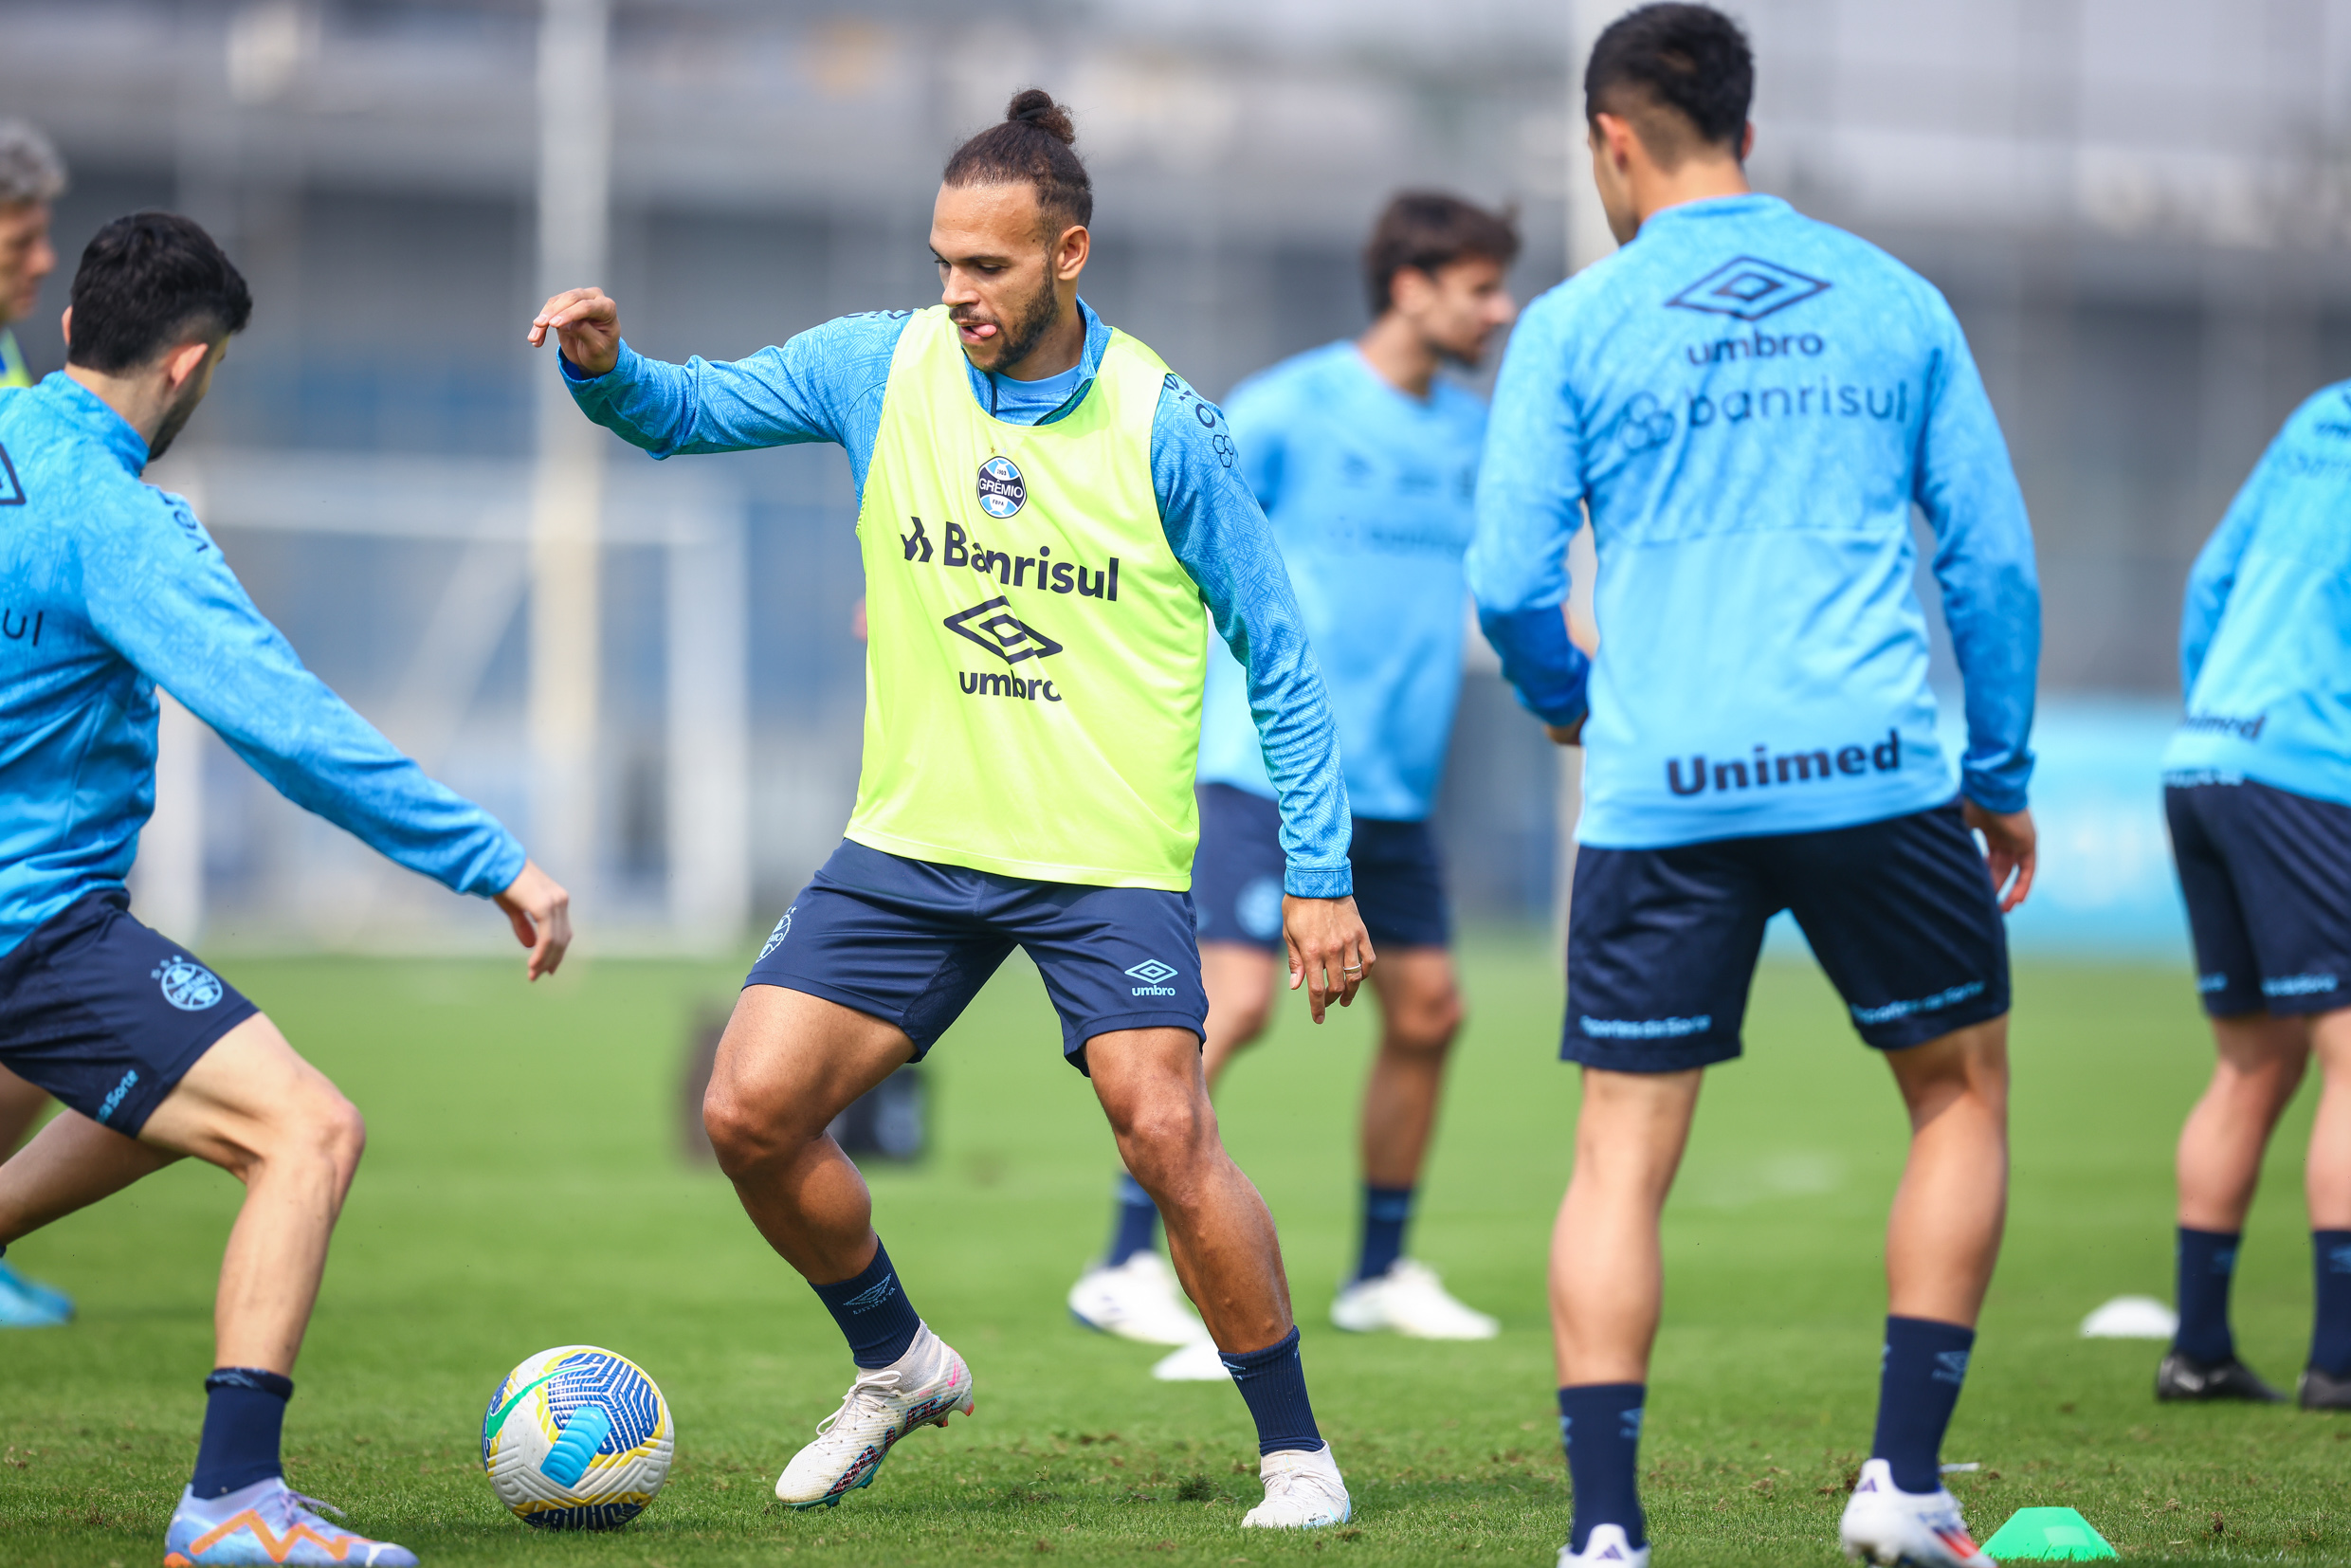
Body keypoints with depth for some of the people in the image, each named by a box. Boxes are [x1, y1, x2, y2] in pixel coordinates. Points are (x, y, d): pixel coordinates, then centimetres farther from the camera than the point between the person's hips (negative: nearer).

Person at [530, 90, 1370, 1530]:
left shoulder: (1165, 425, -9)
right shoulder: (882, 368, -1)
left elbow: (1276, 657, -3)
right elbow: (691, 409, 9)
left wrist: (1320, 873, -5)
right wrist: (607, 368, -16)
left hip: (1108, 856, -4)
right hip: (915, 841, 4)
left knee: (1167, 1135, -21)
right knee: (751, 1113, -4)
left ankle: (1296, 1451, -3)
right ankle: (898, 1365, 22)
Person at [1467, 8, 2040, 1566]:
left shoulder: (1574, 326, 3)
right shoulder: (1893, 299, 9)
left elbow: (1509, 582, 0)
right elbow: (1995, 559, 8)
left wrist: (1562, 698, 21)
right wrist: (2003, 778, 17)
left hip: (1661, 795, -1)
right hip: (1875, 776, 1)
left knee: (1623, 1155, 5)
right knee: (1964, 1091, 18)